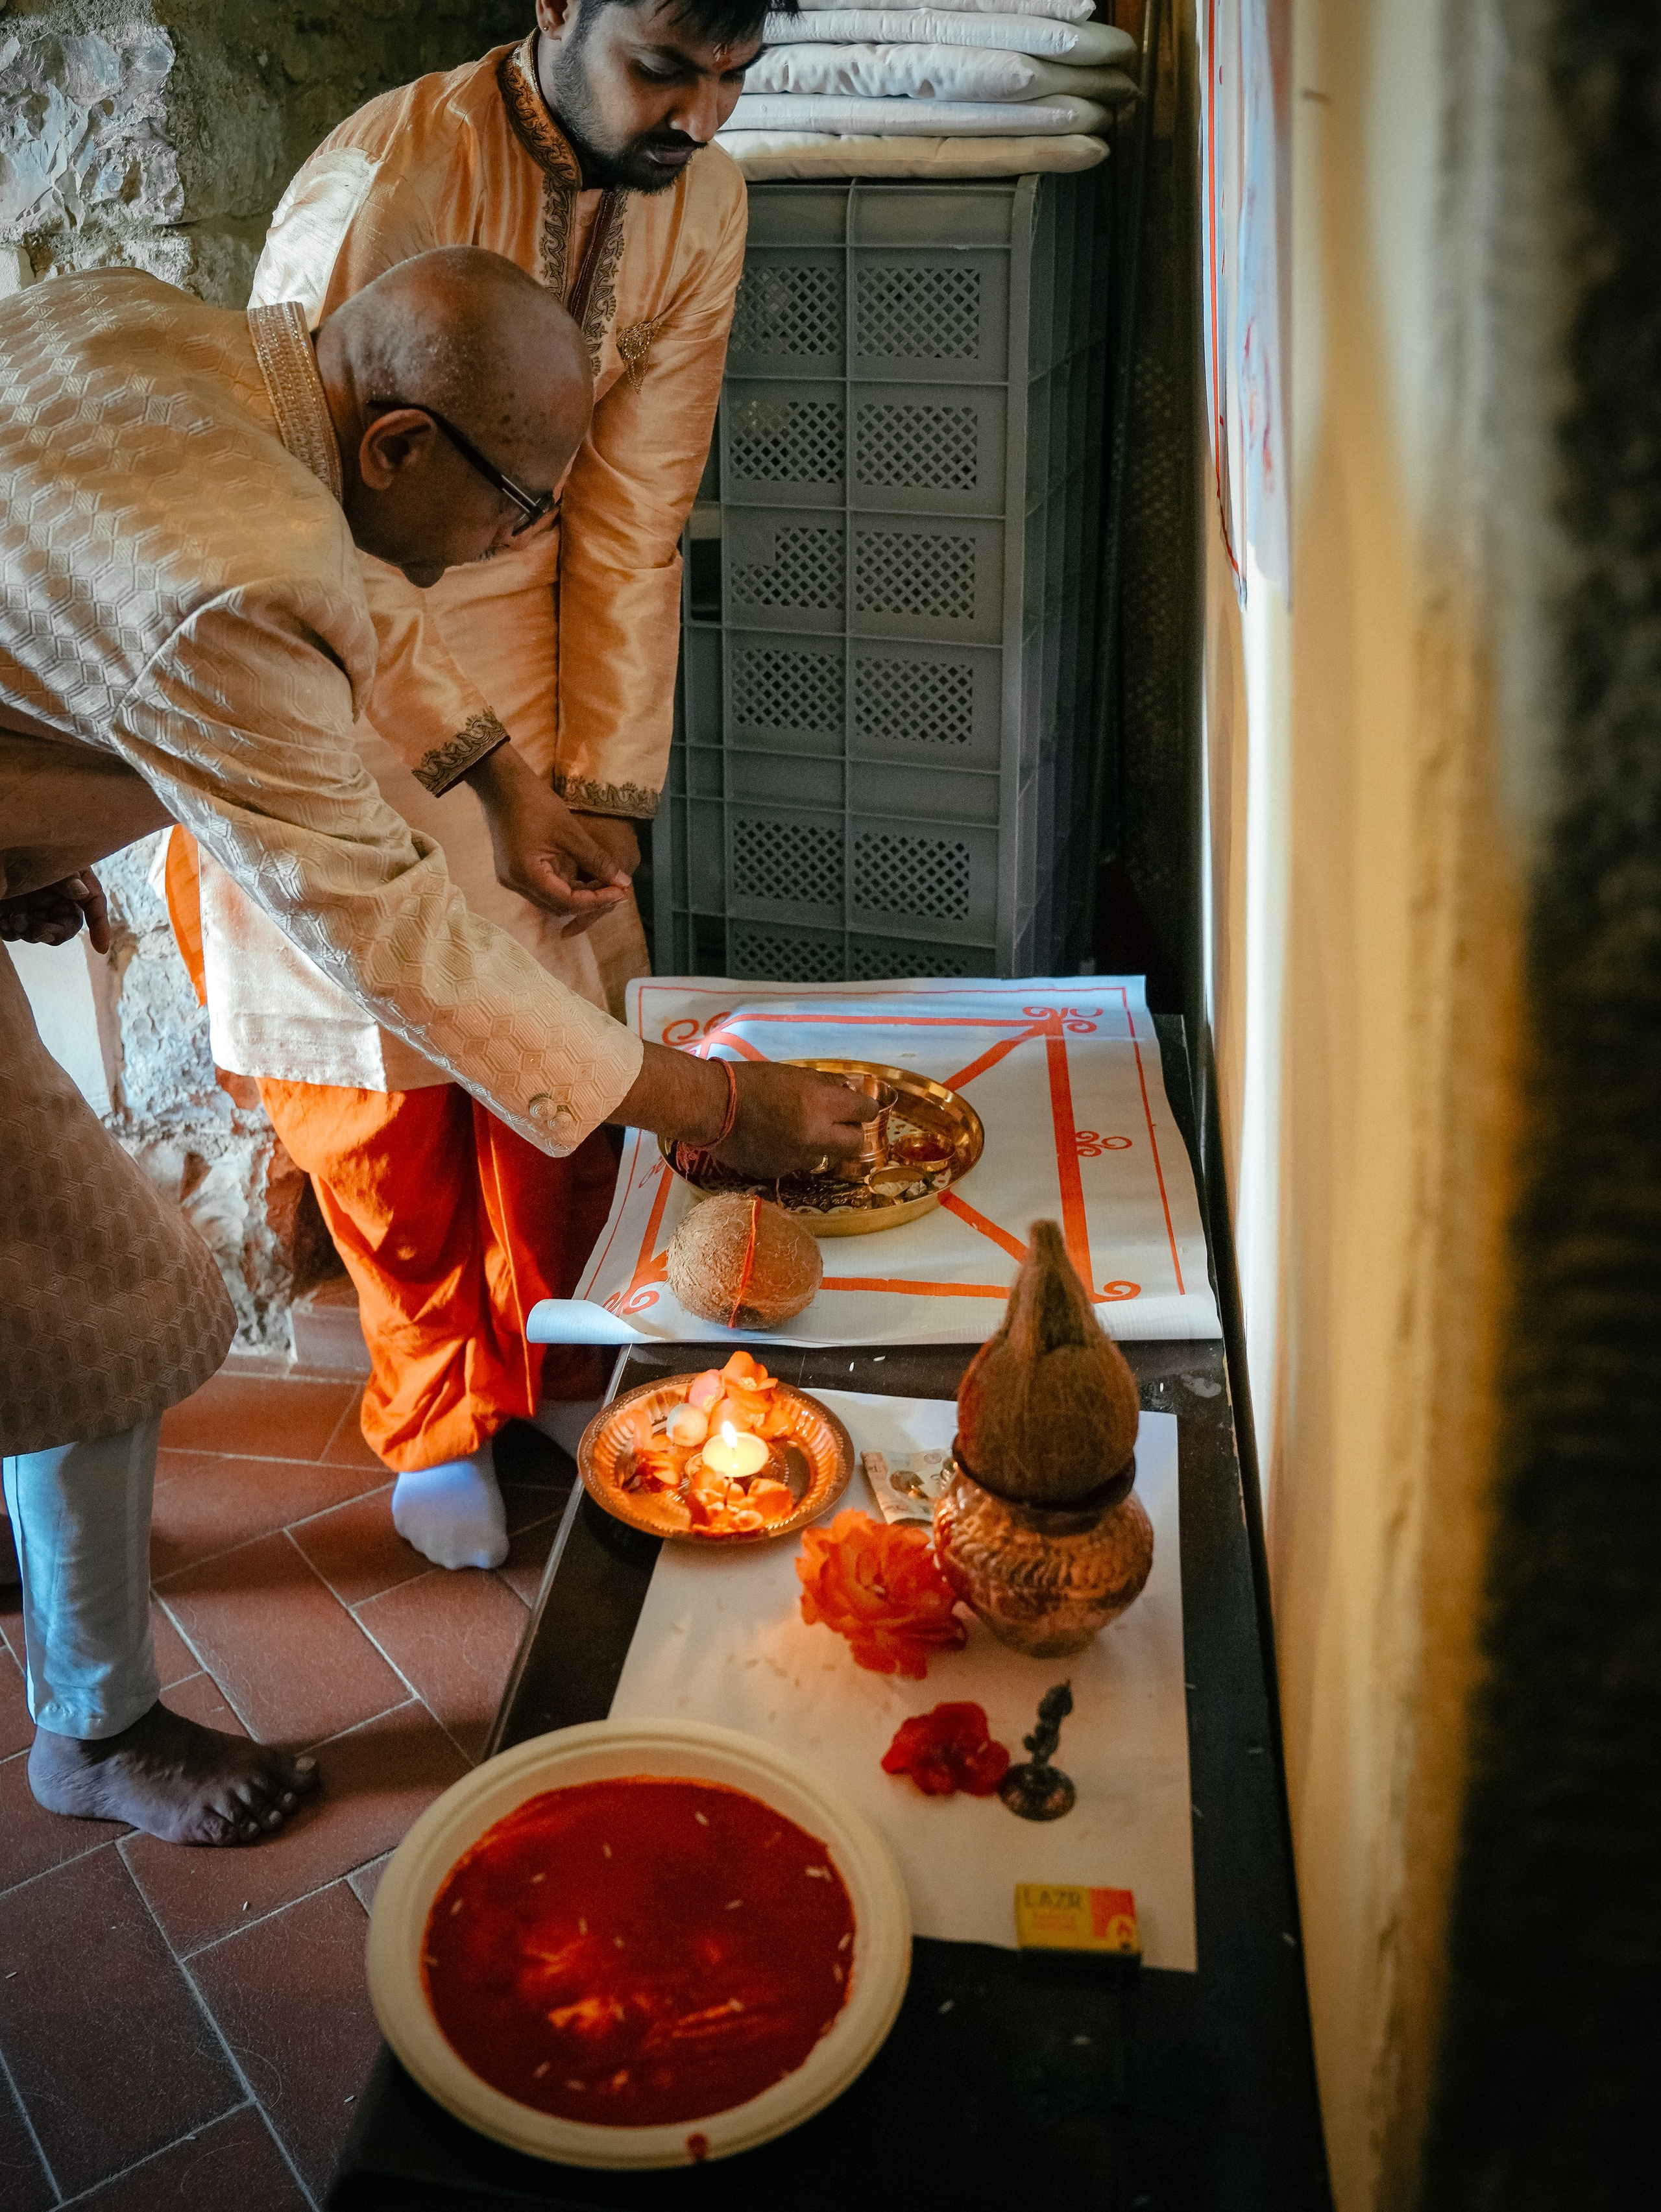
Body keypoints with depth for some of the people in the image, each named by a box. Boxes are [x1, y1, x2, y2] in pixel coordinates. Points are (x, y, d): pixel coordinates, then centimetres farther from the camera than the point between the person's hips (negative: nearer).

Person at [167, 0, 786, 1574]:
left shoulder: (701, 206, -10)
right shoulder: (382, 178, -27)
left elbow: (630, 529, -9)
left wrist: (604, 795, -13)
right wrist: (488, 775, -25)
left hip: (526, 622, 4)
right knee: (377, 1051, 1)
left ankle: (548, 1375, 26)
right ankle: (436, 1416, 21)